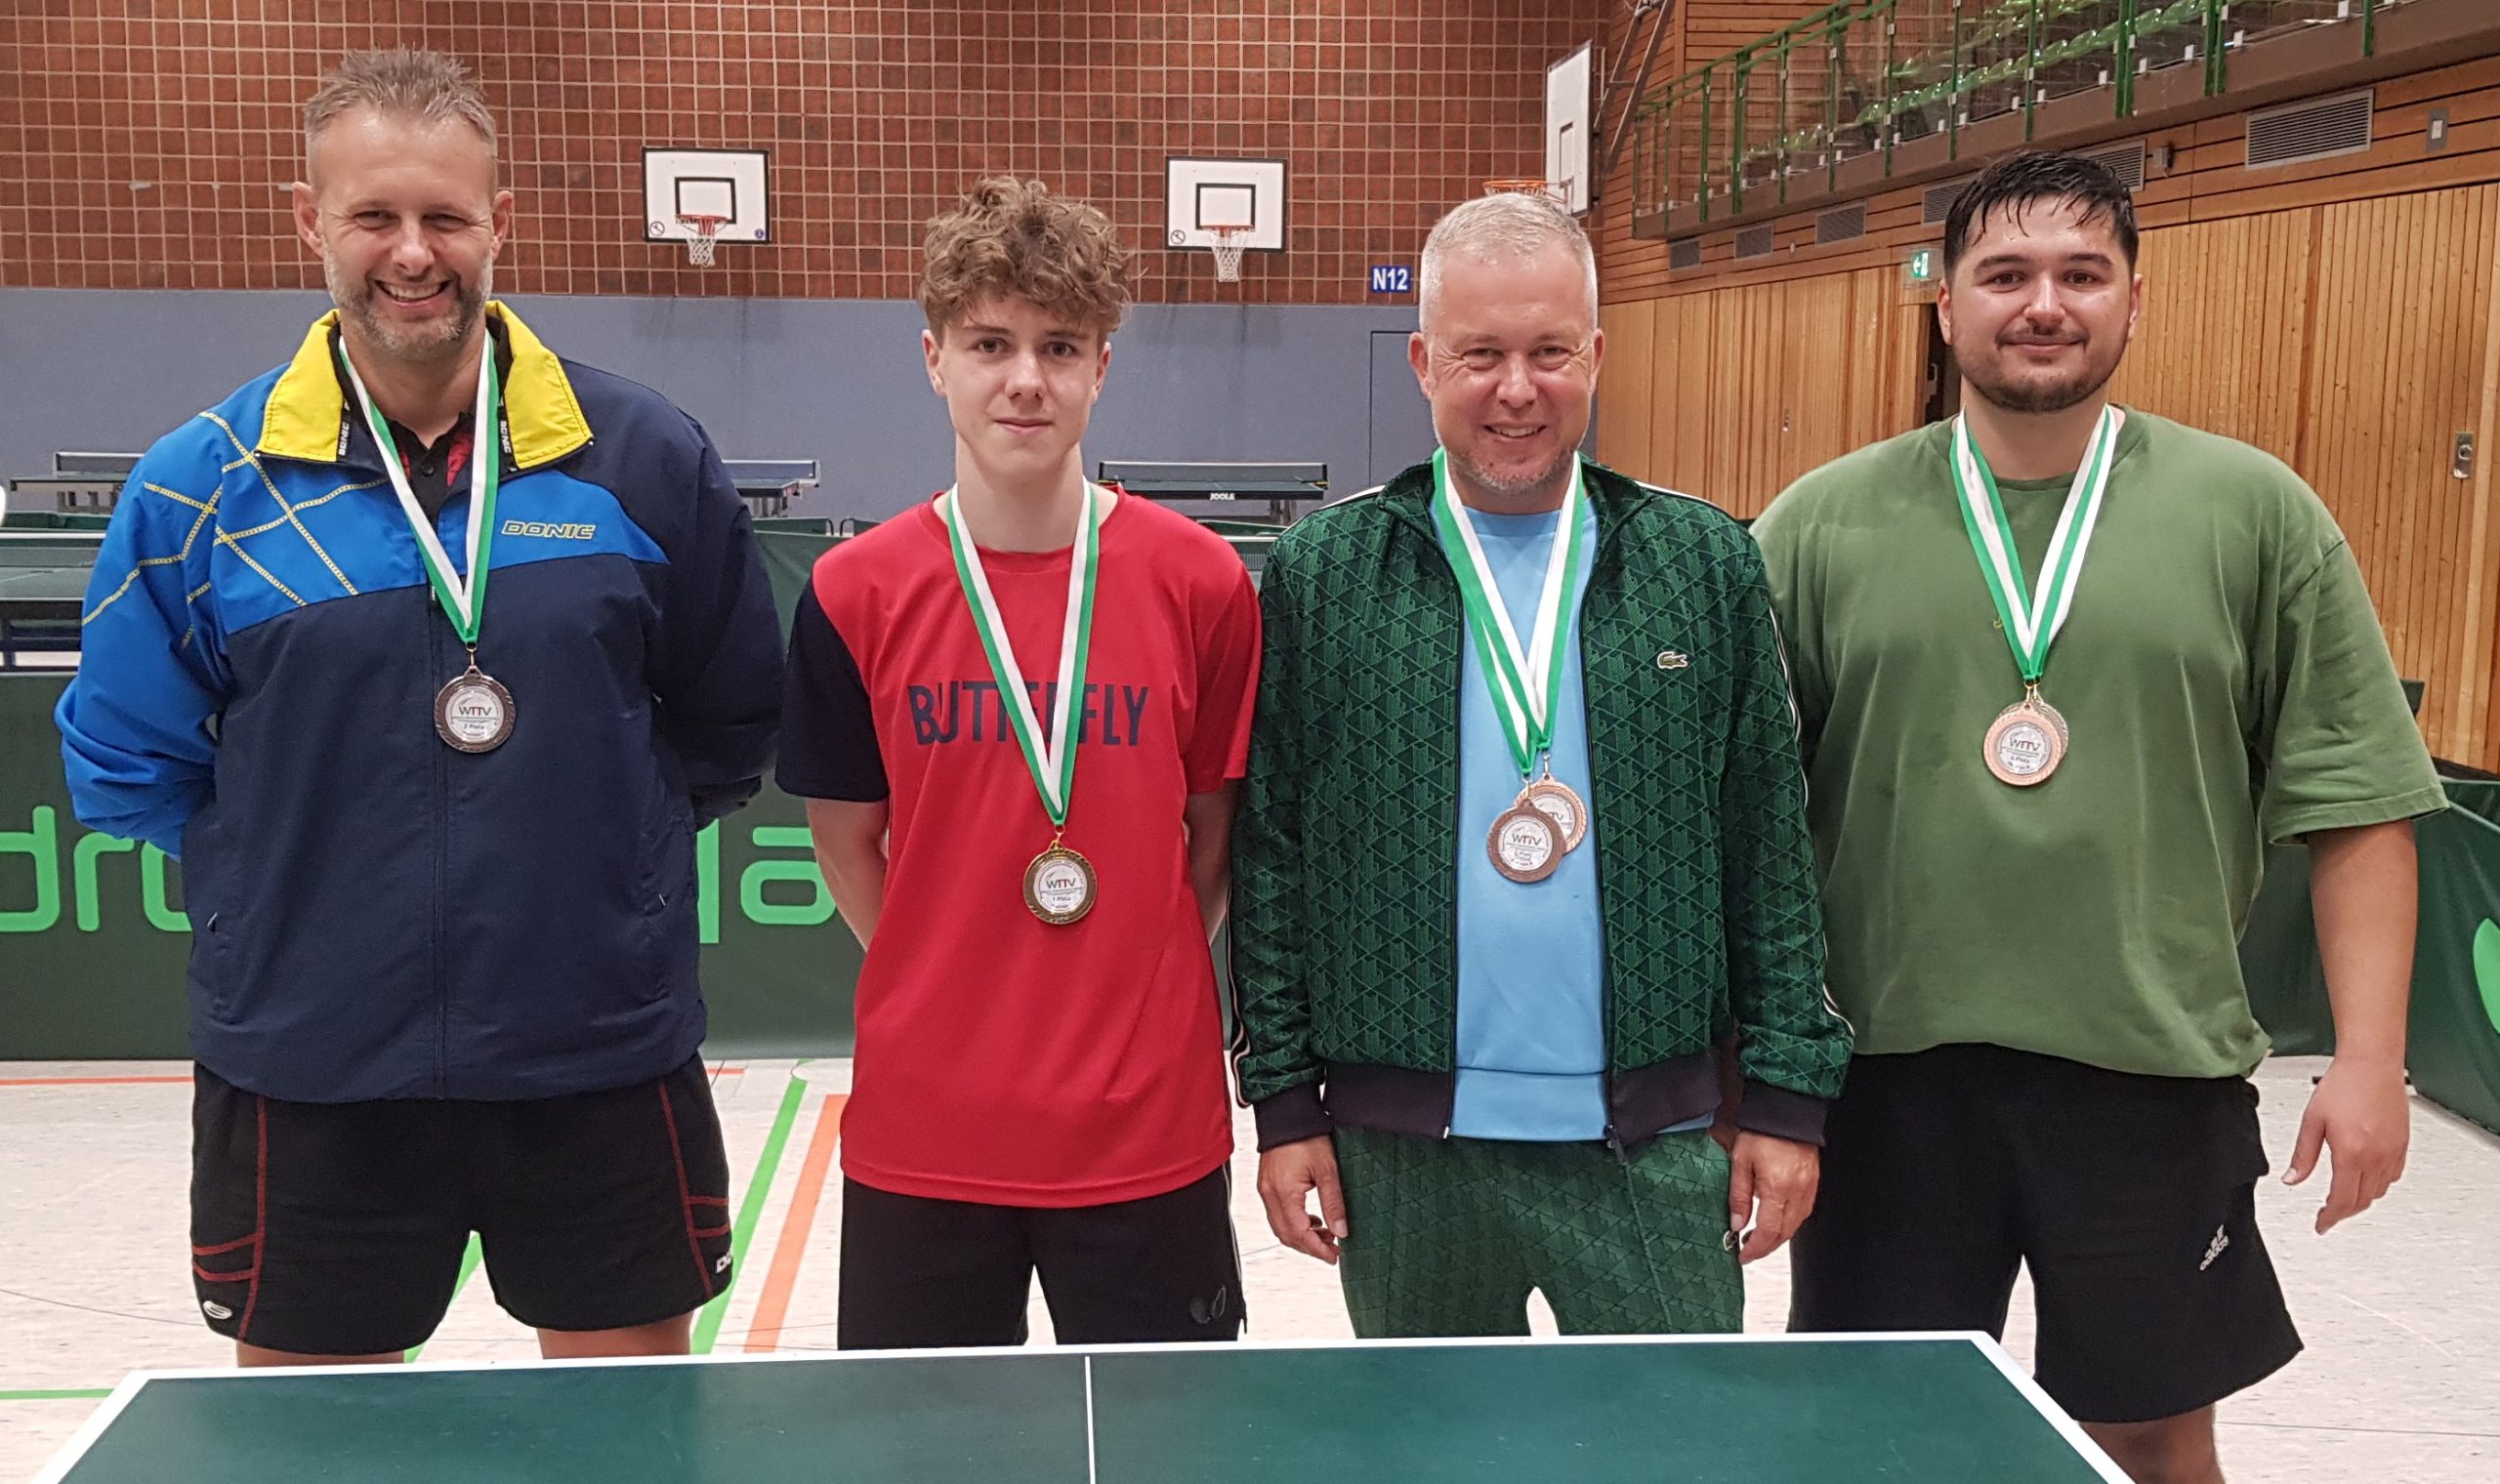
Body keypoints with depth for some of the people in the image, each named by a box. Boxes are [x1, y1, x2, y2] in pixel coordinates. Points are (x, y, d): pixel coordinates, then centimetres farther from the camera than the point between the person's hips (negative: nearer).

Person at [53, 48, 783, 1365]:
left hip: (600, 1063, 0)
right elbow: (124, 763, 6)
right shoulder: (200, 487, -3)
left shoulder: (642, 459, -3)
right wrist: (308, 870, 2)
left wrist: (596, 841, 0)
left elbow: (731, 721, 7)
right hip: (307, 1081, 0)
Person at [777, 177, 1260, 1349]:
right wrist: (942, 990, 2)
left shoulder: (1200, 582, -4)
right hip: (919, 1133, 1)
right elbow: (846, 836, 6)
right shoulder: (855, 593, -3)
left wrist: (1142, 988, 2)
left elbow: (1220, 823, 5)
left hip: (1151, 1131, 0)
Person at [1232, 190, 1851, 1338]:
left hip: (1652, 1147, 1)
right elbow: (1271, 851, 1)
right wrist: (1282, 1094, -2)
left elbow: (1769, 848, 4)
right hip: (1401, 1145, 0)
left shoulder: (1708, 566, 3)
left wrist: (1787, 1090, 0)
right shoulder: (1320, 574, 0)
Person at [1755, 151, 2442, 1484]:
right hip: (1888, 1070, 1)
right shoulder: (1821, 525, 1)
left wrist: (2369, 1057, -5)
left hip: (2155, 1073, 0)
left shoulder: (2257, 513, 1)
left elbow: (2354, 806, 1)